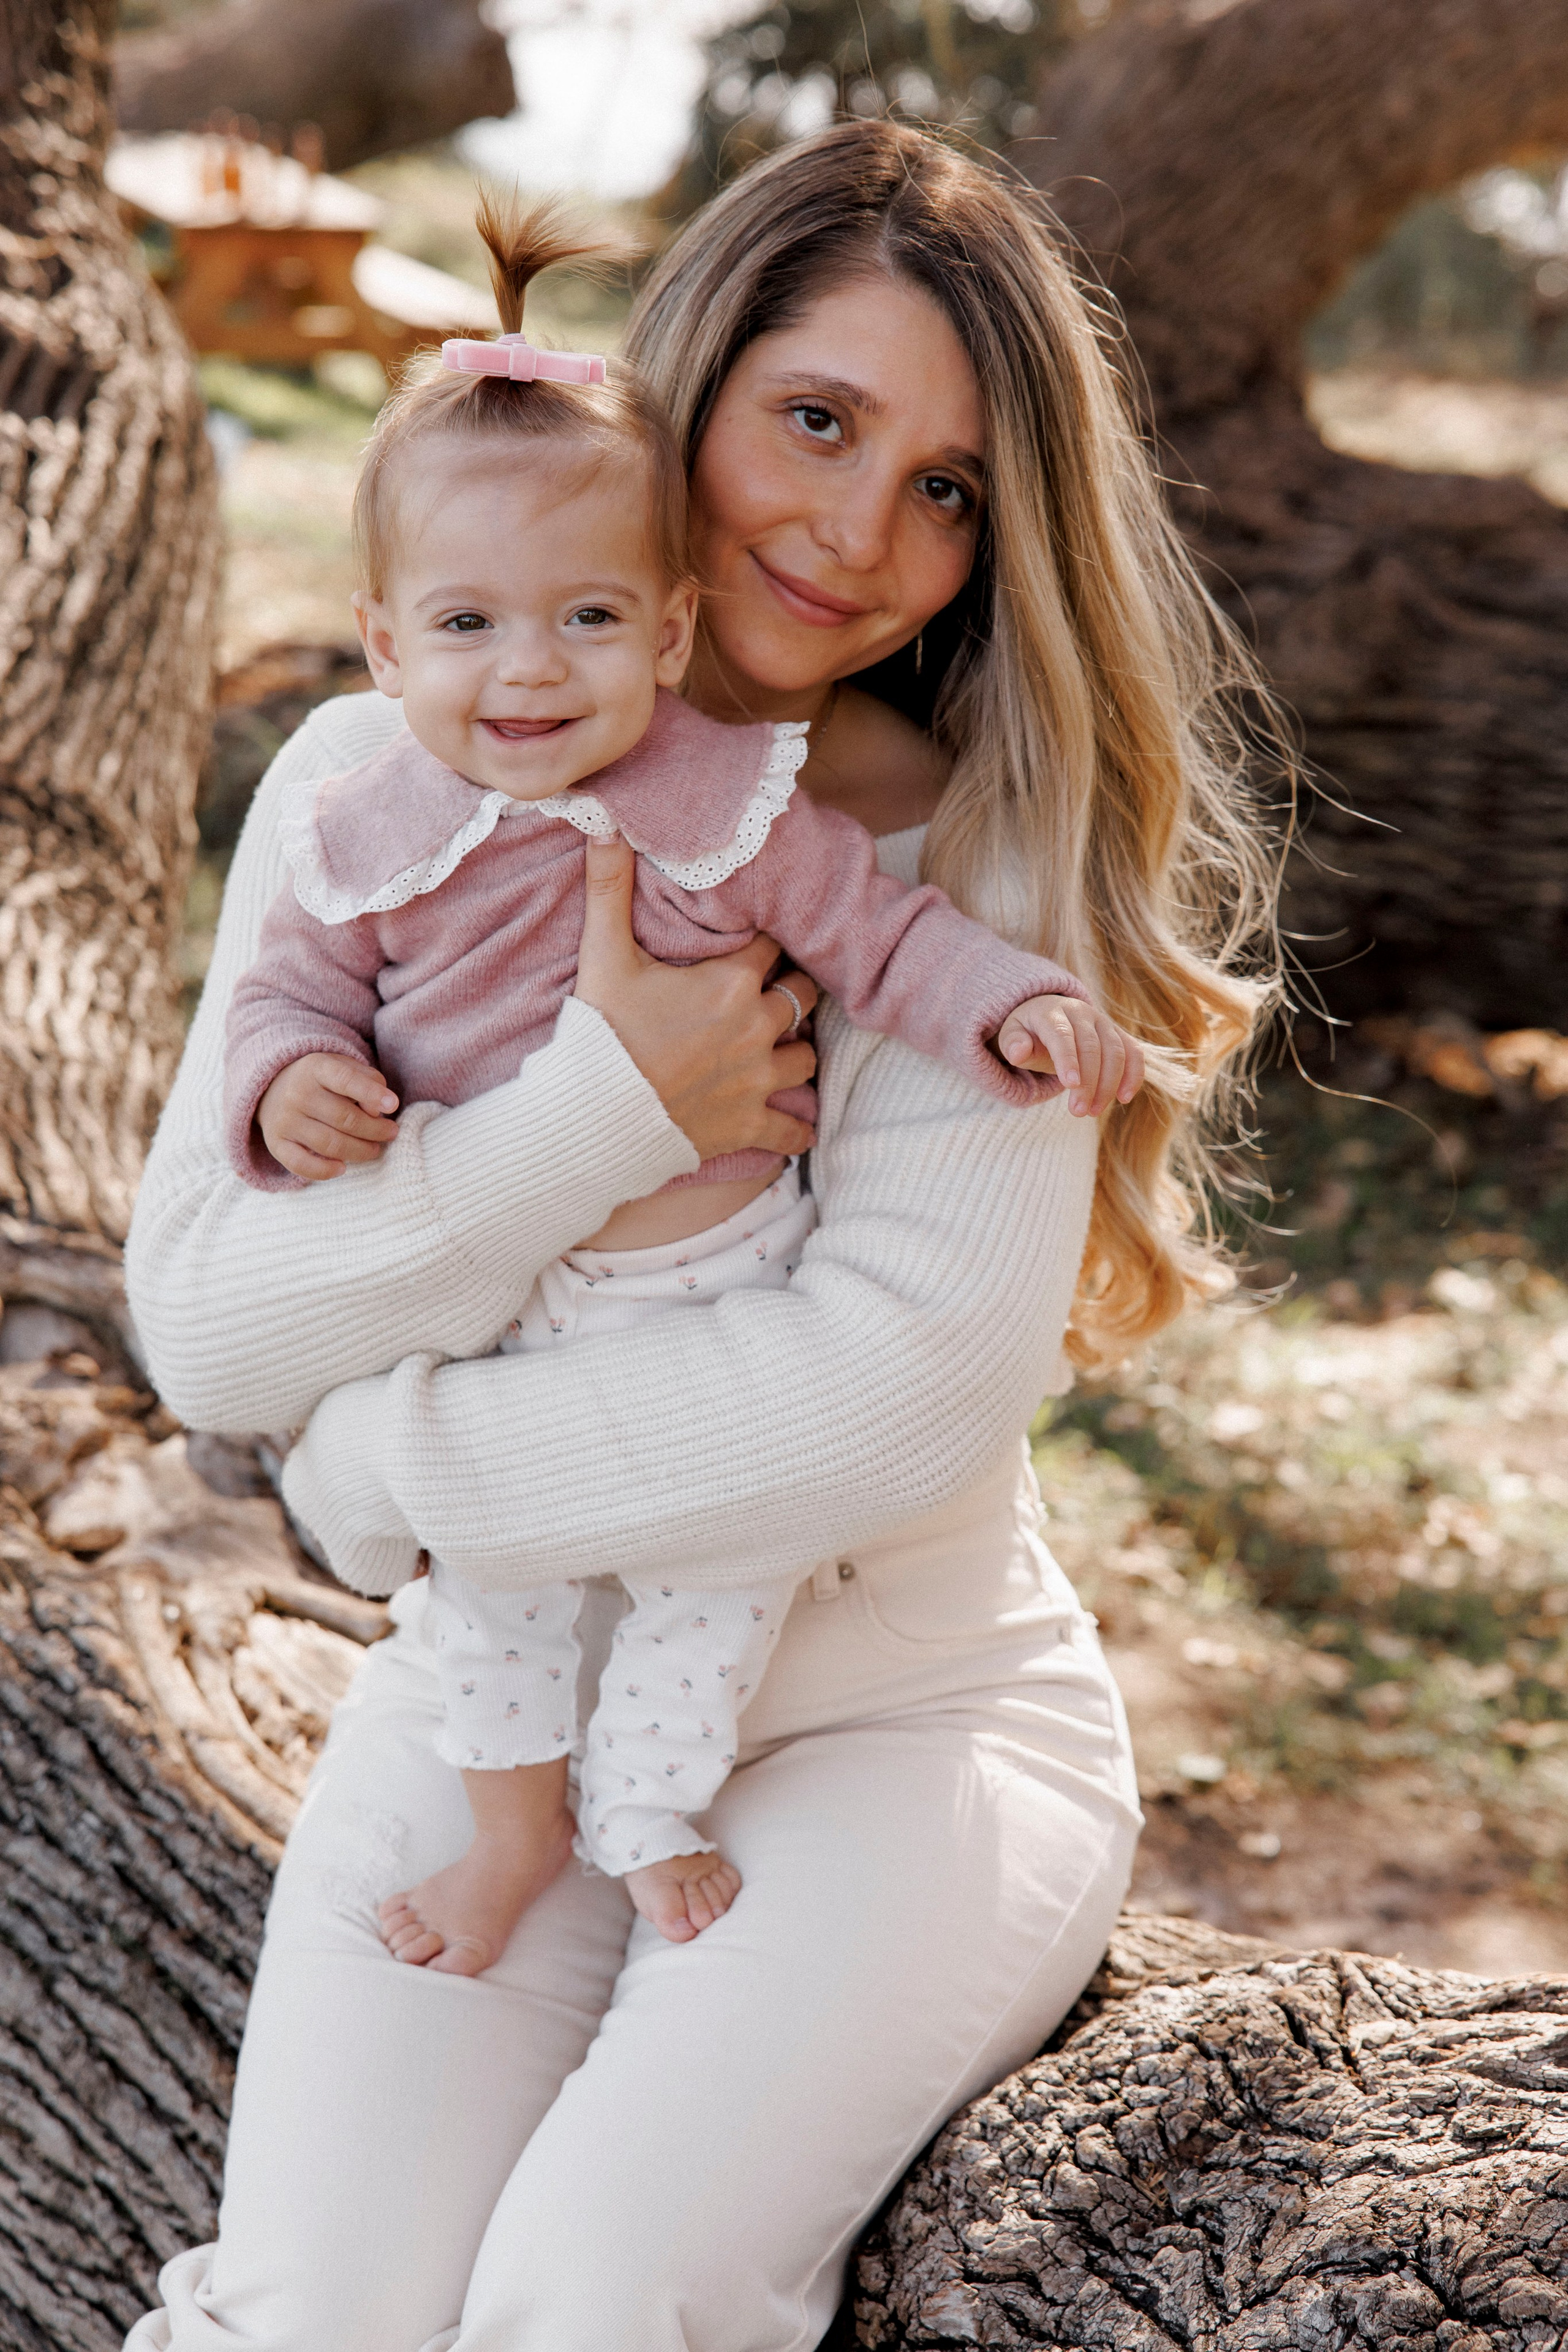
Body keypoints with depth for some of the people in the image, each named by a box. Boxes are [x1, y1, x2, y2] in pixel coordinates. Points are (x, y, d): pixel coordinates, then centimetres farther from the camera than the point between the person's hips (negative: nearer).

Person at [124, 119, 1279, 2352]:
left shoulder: (988, 838, -8)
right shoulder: (377, 785, -1)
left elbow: (918, 1375, -20)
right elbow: (204, 1321, -9)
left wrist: (398, 1458, -16)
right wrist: (607, 1112, -22)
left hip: (904, 1708, -2)